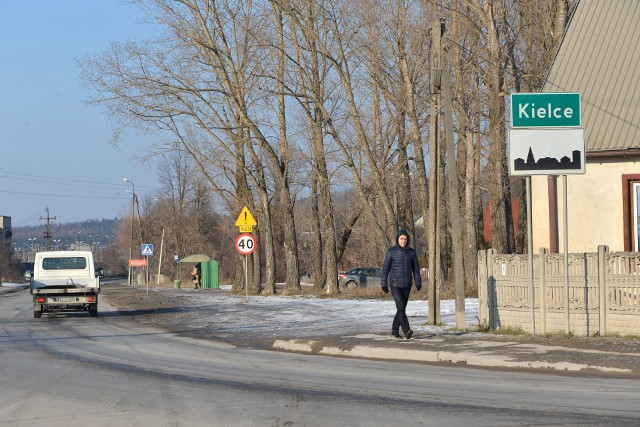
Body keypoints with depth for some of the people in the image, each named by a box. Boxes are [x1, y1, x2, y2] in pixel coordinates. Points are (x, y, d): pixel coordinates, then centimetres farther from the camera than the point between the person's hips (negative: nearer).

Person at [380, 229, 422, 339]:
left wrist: (418, 284, -5)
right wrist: (383, 285, -6)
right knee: (400, 307, -18)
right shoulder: (391, 251, -6)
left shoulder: (412, 252, 3)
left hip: (407, 285, 4)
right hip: (395, 284, -4)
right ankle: (407, 331, -26)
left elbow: (416, 269, 5)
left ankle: (395, 329, 28)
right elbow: (385, 268, -4)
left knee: (402, 308, 10)